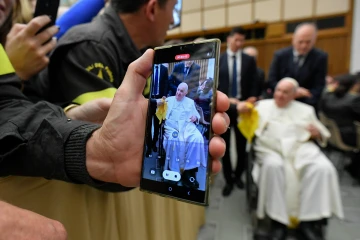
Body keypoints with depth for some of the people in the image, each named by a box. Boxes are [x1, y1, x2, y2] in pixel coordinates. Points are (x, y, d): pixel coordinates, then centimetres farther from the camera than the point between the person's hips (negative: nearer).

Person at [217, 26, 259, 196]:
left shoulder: (249, 60, 7)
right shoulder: (217, 60, 3)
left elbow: (254, 85, 4)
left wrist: (250, 101, -12)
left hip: (243, 106, 1)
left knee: (242, 145, 10)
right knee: (224, 146, 6)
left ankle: (238, 175, 32)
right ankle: (228, 180, 22)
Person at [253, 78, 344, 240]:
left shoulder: (305, 110, 24)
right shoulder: (263, 105, 21)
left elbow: (322, 135, 21)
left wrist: (317, 133, -3)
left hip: (301, 148, 2)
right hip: (270, 148, -2)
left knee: (323, 168, -28)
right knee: (273, 166, -36)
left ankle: (308, 221, -19)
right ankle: (278, 220, -25)